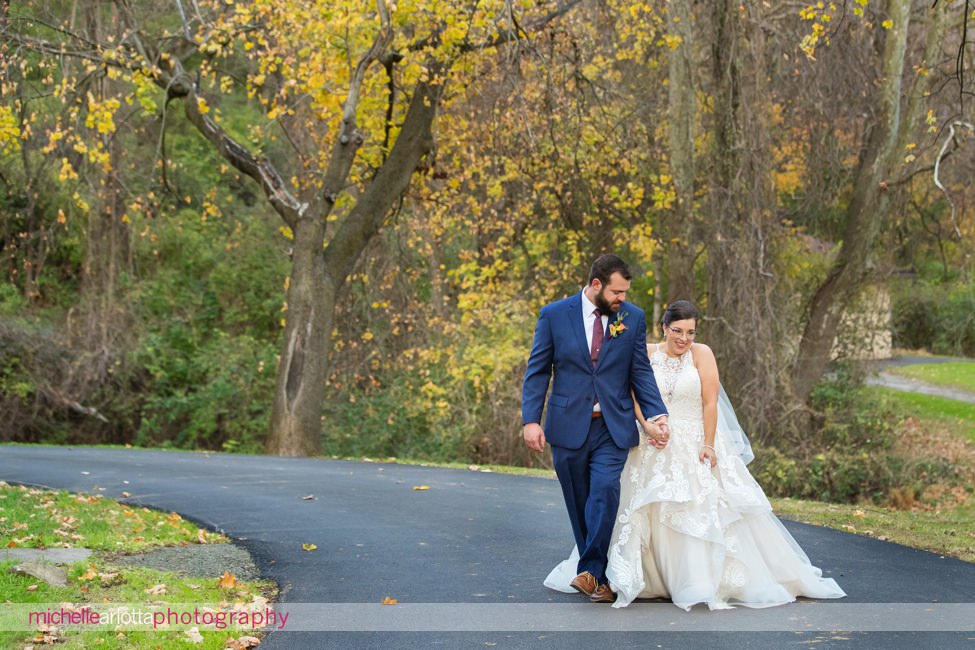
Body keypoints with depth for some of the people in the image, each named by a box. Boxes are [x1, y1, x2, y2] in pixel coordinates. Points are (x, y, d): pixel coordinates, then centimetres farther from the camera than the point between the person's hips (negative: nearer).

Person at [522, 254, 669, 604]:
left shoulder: (633, 318, 3)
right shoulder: (554, 315, -2)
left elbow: (641, 372, 5)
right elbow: (537, 370, 0)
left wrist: (656, 414, -9)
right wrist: (531, 419, -9)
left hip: (612, 427, 0)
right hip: (568, 426, 0)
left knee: (605, 492, -17)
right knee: (579, 503, 7)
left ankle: (591, 572, -13)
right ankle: (597, 575, 18)